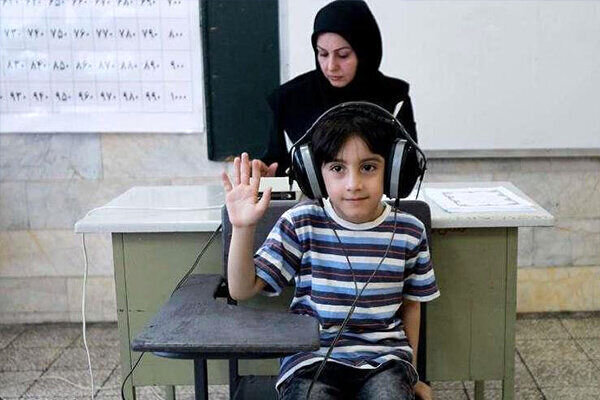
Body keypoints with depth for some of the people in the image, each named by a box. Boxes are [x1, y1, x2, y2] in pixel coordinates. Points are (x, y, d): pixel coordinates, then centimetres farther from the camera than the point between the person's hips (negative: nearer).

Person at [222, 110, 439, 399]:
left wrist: (412, 375, 19)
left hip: (384, 356, 1)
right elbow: (242, 289, -6)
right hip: (312, 357, 0)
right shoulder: (300, 224, -6)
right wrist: (243, 228, -22)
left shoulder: (409, 232, -2)